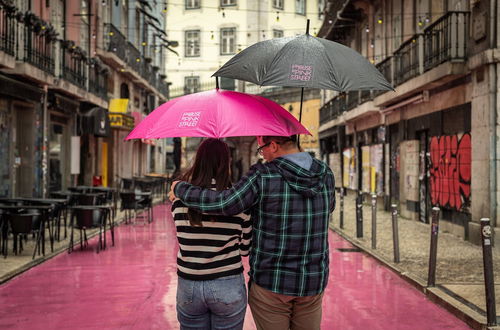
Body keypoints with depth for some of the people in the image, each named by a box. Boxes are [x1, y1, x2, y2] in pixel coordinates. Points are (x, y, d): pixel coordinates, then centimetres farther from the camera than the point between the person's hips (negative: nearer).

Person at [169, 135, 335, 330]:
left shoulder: (263, 176, -18)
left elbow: (222, 204, -24)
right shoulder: (325, 174, -3)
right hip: (312, 281, 4)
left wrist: (180, 189, -8)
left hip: (270, 282, -4)